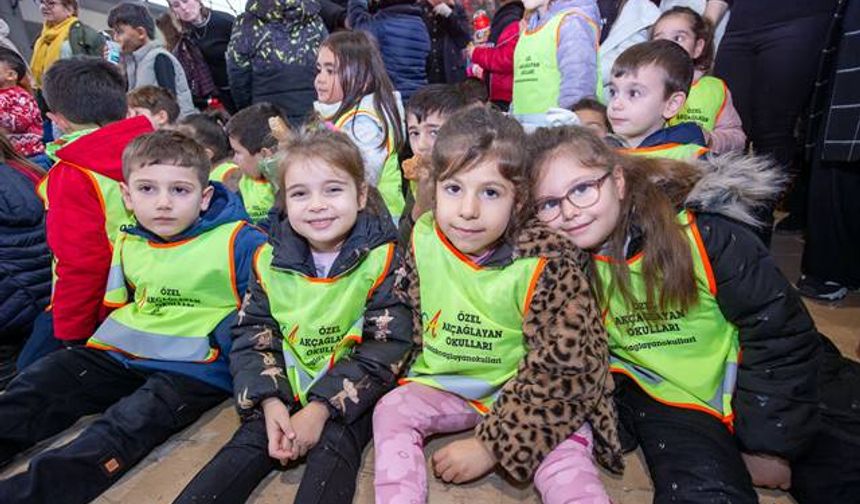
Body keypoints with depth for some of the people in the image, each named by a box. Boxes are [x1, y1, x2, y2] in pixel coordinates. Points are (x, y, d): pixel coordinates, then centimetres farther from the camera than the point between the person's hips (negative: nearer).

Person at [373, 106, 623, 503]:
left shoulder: (544, 265, -23)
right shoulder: (423, 239, -10)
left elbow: (560, 368, -21)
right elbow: (404, 314, 7)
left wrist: (490, 444, -21)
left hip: (523, 393, -3)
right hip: (444, 385, 4)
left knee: (565, 441, -26)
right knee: (391, 411, -16)